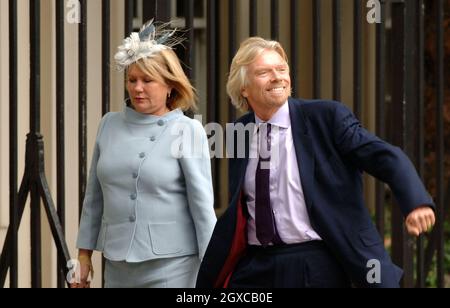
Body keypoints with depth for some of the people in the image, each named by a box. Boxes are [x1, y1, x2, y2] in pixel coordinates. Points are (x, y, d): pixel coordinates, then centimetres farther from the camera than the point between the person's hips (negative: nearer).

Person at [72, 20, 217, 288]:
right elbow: (94, 196, 14)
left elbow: (202, 204, -7)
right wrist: (85, 253, 14)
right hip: (117, 264, 4)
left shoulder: (188, 131, -4)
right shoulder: (110, 125, 8)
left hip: (171, 265, -4)